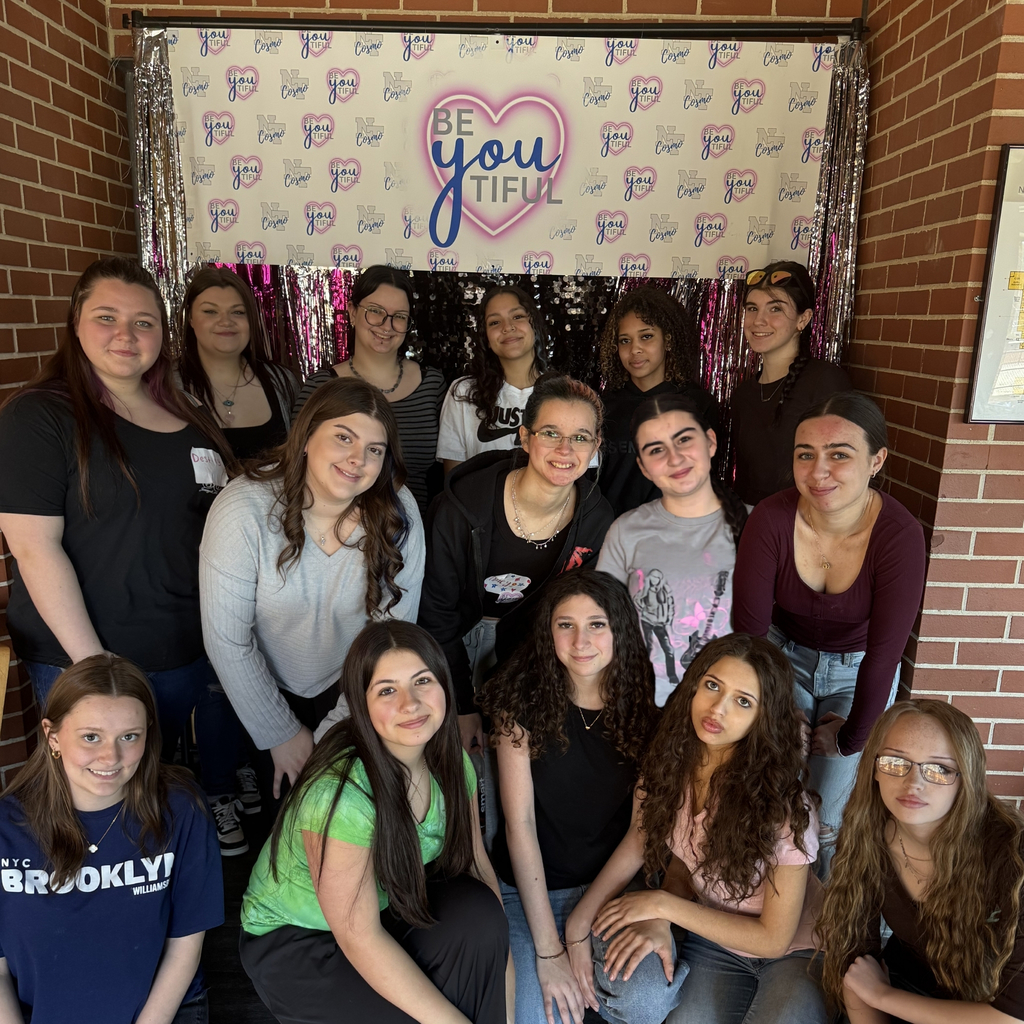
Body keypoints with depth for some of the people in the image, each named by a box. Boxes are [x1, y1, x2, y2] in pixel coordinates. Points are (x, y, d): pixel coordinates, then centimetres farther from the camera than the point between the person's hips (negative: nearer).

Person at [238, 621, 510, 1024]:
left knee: (478, 913, -23)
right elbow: (359, 938, -27)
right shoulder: (339, 794, -33)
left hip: (388, 904, 5)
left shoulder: (451, 763, -13)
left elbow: (477, 864, -7)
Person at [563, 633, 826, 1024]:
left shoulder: (783, 805, -25)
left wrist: (663, 905, -19)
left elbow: (773, 939, -17)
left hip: (793, 950, -3)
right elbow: (680, 859, 0)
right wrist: (660, 921, -19)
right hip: (710, 938, 3)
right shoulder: (668, 762, -12)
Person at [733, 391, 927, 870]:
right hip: (784, 657, 1)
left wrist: (851, 738, -11)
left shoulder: (900, 536, -28)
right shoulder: (771, 519, -27)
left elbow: (883, 655, -21)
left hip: (858, 672, 0)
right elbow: (749, 629, -19)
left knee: (832, 818, 6)